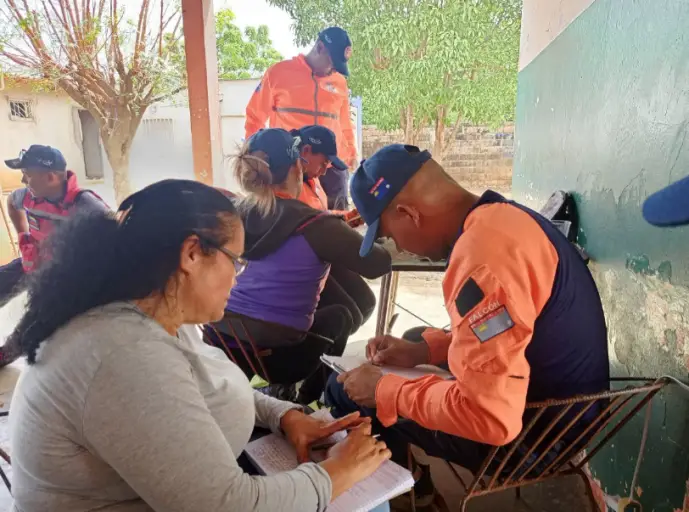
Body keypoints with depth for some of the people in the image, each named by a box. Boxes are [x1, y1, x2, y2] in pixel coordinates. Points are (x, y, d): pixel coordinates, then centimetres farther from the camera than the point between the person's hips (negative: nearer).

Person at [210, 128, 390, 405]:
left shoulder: (238, 212, 1)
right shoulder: (314, 226, -14)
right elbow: (376, 264, -8)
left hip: (219, 342, 6)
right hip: (273, 355, -5)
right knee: (340, 316, 23)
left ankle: (281, 391, 30)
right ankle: (308, 402, 31)